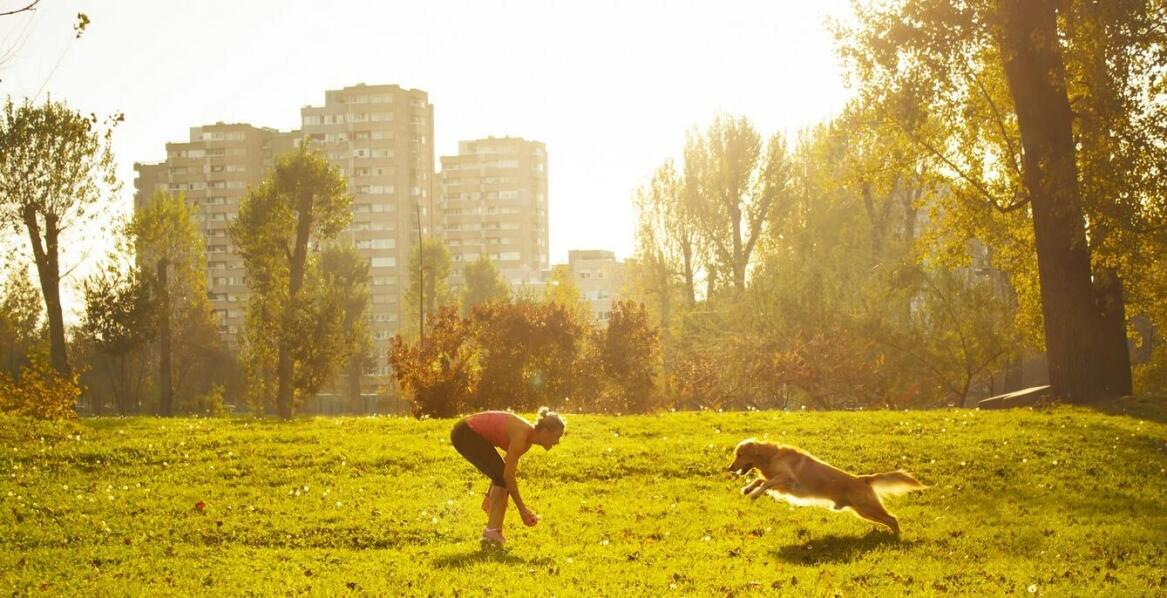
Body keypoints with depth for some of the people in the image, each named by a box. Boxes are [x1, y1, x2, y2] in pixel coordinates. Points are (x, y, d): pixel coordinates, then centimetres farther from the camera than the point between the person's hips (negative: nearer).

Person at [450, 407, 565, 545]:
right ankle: (492, 531, -12)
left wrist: (490, 495, 18)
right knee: (502, 478, -13)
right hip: (464, 434, -9)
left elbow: (505, 472, 13)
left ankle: (493, 530, 9)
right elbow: (508, 475, -25)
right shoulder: (522, 435, -25)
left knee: (502, 478, 7)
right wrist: (522, 509, -20)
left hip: (476, 434, 9)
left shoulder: (528, 440, 2)